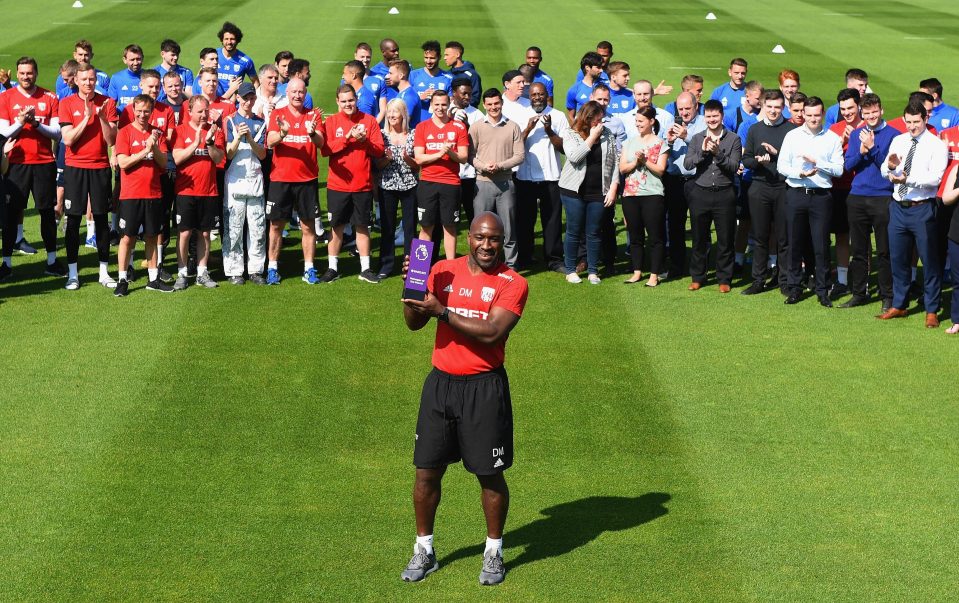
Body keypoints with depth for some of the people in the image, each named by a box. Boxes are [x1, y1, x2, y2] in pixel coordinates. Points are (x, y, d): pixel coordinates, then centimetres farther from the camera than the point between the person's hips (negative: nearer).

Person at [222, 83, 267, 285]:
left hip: (255, 179, 3)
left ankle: (256, 269, 9)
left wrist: (250, 139, -13)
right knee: (233, 228, -3)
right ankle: (234, 271, 3)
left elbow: (262, 154, 2)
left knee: (258, 228, 2)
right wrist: (238, 137, -21)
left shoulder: (260, 122, 10)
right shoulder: (230, 121, 2)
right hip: (235, 179, -3)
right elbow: (229, 154, -5)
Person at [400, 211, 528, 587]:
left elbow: (492, 332, -20)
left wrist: (443, 312, -20)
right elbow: (414, 323, 5)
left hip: (484, 387, -3)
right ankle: (424, 551, 23)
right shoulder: (444, 271, 5)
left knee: (490, 475, 5)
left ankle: (494, 552, 23)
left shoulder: (512, 284, -7)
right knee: (427, 471, 7)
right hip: (440, 382, 3)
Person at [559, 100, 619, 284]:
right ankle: (570, 270, 13)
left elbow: (615, 161, 7)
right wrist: (591, 138, -14)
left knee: (594, 233, 6)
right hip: (574, 191, -2)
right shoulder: (570, 134, -2)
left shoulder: (607, 135, 6)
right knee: (574, 231, 4)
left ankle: (593, 271, 14)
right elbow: (574, 157, -19)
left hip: (598, 192, 2)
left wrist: (613, 188, -1)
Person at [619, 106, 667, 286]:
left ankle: (654, 275, 2)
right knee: (635, 236, 10)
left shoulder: (660, 143, -1)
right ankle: (637, 272, 19)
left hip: (652, 195, -4)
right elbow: (622, 168, 4)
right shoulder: (629, 142, 11)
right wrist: (636, 162, -13)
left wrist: (645, 161, -17)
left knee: (655, 236, -2)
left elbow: (660, 170, -7)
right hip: (630, 195, 4)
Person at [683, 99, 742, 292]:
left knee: (725, 239, 3)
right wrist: (703, 151, -15)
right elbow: (687, 164, -3)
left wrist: (718, 153, -19)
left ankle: (724, 279, 13)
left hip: (724, 194, -2)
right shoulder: (697, 139, 8)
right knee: (699, 238, 8)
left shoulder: (733, 139, 1)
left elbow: (734, 166, -8)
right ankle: (697, 277, 20)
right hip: (700, 193, 2)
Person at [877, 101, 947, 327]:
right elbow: (884, 172, 4)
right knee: (898, 259, 13)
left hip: (922, 208, -5)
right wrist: (890, 166, -18)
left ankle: (932, 311, 11)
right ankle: (898, 306, 27)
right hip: (898, 207, 5)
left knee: (930, 260, 2)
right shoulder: (898, 141, 9)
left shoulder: (936, 145, -7)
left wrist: (907, 179, -29)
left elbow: (935, 177, -18)